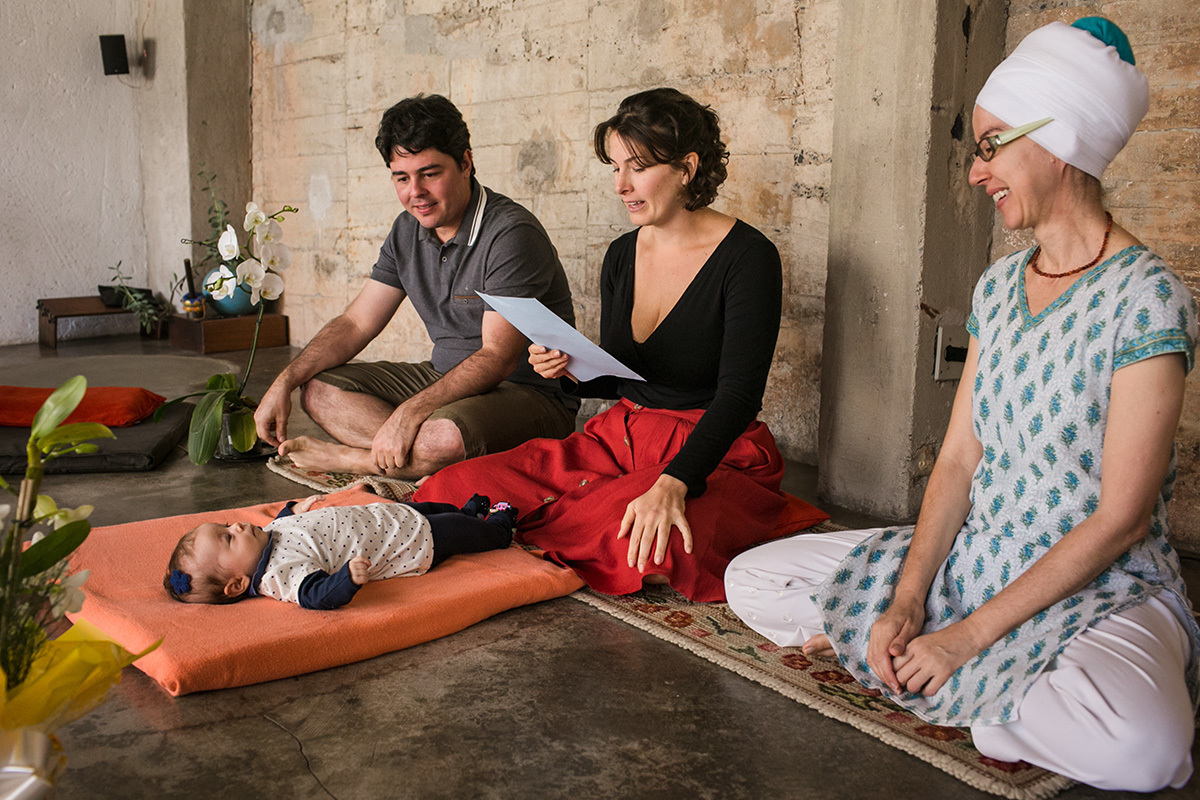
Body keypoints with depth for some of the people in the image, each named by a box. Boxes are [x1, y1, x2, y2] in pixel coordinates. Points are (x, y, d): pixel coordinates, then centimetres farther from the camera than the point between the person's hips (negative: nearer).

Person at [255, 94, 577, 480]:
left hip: (530, 393, -8)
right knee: (318, 388, -1)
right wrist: (285, 382, -5)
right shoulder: (407, 231, 6)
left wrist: (410, 411, -34)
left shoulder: (512, 234, -20)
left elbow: (497, 358, -25)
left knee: (443, 438, -38)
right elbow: (356, 323, 8)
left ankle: (344, 457, -10)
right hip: (444, 378, 8)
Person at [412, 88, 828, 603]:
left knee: (636, 543, -37)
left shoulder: (747, 256, -12)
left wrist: (673, 483, -34)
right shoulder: (621, 256, 8)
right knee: (461, 485, -13)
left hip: (716, 457, -4)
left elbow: (739, 393, -20)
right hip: (619, 439, 5)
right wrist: (569, 371, -6)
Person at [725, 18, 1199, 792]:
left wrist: (971, 634, -19)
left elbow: (1120, 518, -18)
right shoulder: (998, 287, 6)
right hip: (973, 557, 6)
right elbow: (957, 461, 3)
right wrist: (906, 602, -10)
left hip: (1103, 589, -5)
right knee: (750, 578, 0)